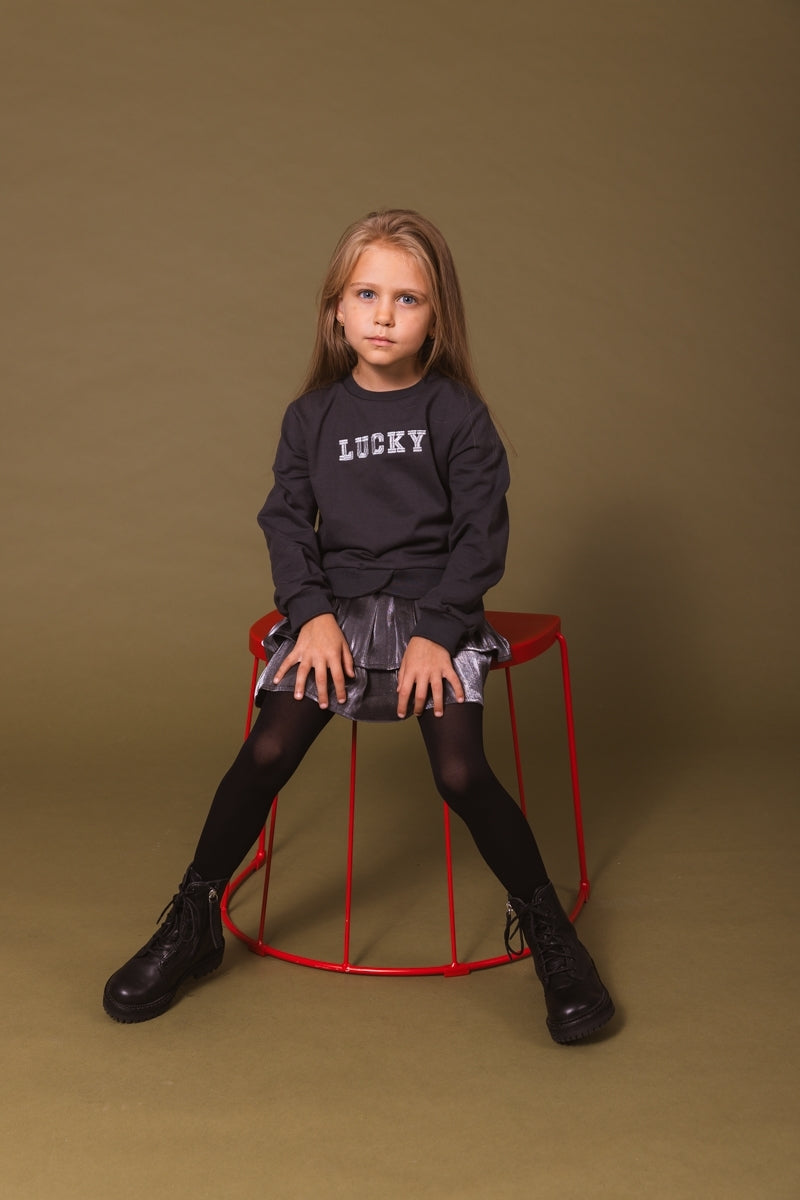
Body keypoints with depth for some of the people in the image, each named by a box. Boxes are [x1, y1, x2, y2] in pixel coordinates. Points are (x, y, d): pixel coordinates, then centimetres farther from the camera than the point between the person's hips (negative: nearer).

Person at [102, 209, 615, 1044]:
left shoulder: (457, 412, 0)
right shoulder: (312, 416, 7)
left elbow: (483, 530, -2)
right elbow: (286, 520, 6)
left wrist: (437, 631, -12)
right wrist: (312, 614, -9)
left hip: (434, 610, -2)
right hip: (334, 608, 2)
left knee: (460, 772, -20)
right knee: (267, 751, -16)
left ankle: (547, 933, 0)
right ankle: (192, 923, 2)